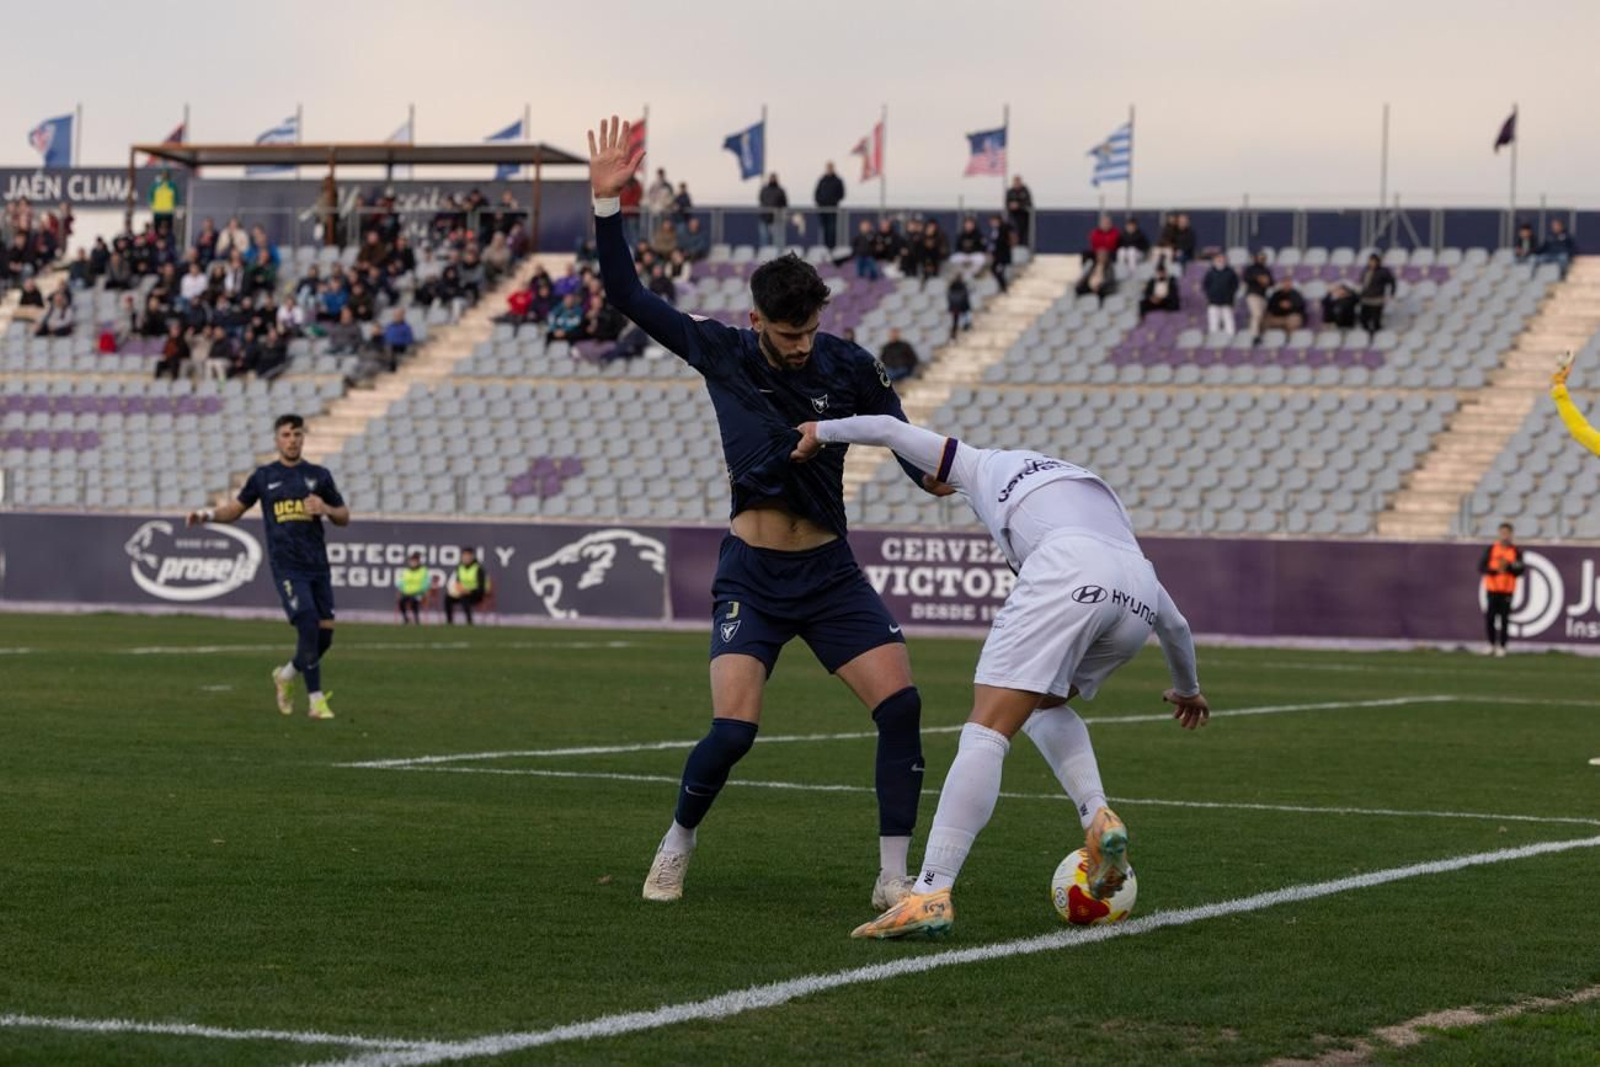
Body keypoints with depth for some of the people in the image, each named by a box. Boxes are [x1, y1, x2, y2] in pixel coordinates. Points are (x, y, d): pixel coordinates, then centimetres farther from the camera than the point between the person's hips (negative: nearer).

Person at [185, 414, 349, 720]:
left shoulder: (319, 475, 10)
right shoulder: (264, 476, 7)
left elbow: (344, 517, 14)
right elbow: (235, 509, 16)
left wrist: (326, 509, -8)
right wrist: (207, 514, -3)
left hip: (317, 565, 3)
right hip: (286, 566, -3)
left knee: (325, 633, 0)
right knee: (308, 627, -17)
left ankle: (286, 676, 27)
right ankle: (316, 700, -9)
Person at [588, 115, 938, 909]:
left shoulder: (848, 368, -2)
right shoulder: (720, 352, -2)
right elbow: (626, 295, 0)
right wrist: (605, 200, -9)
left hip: (829, 574, 1)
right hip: (751, 576, -1)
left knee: (901, 706, -15)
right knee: (732, 730, -16)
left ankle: (893, 876, -6)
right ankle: (676, 848, 11)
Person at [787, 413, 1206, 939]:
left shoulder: (986, 467, 33)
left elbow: (890, 429, 31)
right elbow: (1174, 623, 47)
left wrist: (822, 431, 50)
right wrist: (1187, 688, 63)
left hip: (1068, 577, -5)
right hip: (1136, 596, 5)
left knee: (987, 730, -8)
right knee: (1045, 704, 29)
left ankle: (930, 895, -18)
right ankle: (1099, 818, 5)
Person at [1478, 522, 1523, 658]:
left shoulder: (1516, 552, 3)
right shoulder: (1491, 549, 5)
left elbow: (1520, 571, -2)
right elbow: (1481, 567, -1)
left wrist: (1508, 567, -18)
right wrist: (1495, 570, -15)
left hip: (1507, 591, -1)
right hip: (1492, 590, 1)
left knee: (1504, 620, -4)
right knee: (1489, 618, -1)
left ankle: (1502, 647, 1)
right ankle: (1492, 645, 16)